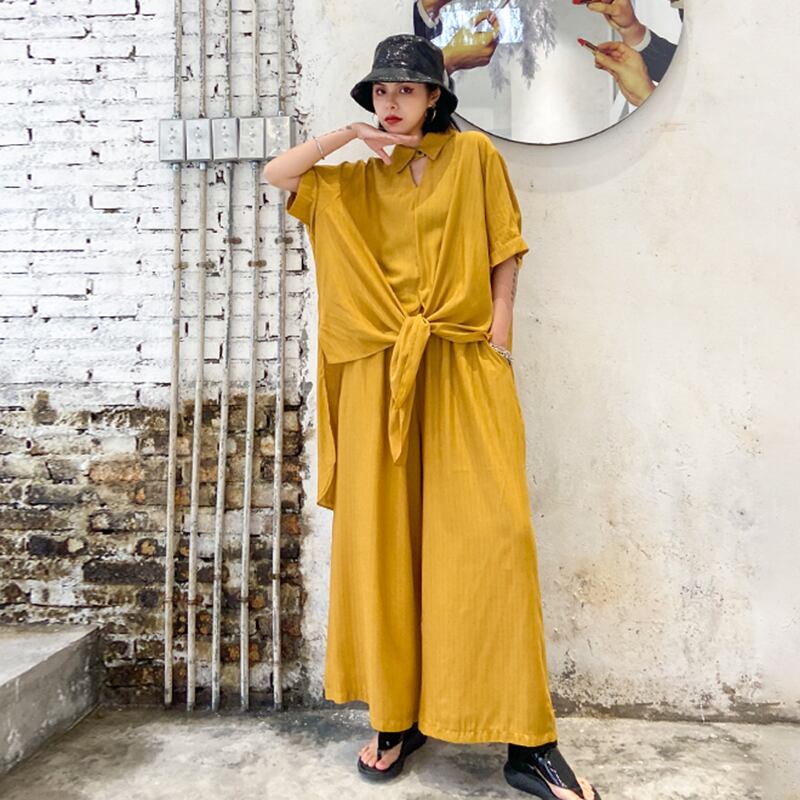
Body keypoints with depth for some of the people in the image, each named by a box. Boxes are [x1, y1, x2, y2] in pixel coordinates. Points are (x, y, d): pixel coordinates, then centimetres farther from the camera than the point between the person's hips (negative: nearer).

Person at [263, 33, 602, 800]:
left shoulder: (474, 155, 11)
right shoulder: (361, 181, 19)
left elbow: (504, 252, 7)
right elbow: (277, 174, 14)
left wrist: (497, 343, -3)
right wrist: (350, 133, 5)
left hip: (464, 369, -3)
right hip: (381, 373, 3)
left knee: (496, 534, -12)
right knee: (383, 540, 2)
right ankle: (397, 717, 16)